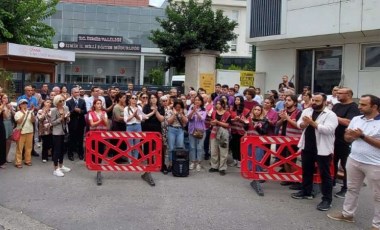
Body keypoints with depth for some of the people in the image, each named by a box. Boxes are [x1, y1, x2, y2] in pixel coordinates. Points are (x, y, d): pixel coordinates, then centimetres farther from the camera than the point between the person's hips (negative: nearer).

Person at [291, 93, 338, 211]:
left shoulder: (330, 115, -11)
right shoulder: (307, 111, 7)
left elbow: (328, 129, -23)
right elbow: (299, 124, 4)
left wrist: (312, 122, -25)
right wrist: (304, 123, -19)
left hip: (322, 149, -6)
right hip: (307, 147, 6)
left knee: (324, 174, 1)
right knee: (306, 171, 18)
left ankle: (327, 199, 8)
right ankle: (306, 192, 34)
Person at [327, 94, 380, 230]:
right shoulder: (356, 119, 5)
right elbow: (347, 138, 12)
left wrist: (362, 136, -22)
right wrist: (350, 135, -11)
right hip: (354, 160, 6)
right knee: (351, 189, 19)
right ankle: (347, 214, 34)